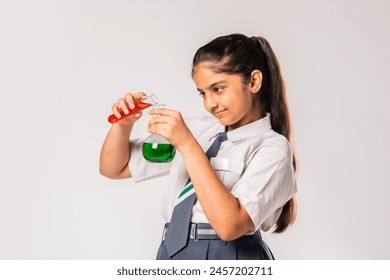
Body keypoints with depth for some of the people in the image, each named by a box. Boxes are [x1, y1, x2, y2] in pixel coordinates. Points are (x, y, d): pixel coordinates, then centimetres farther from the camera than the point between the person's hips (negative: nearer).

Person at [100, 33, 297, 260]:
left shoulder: (272, 146, -9)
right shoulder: (196, 129, 7)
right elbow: (114, 169, 11)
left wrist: (187, 144, -22)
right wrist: (124, 123, -7)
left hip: (227, 256, -5)